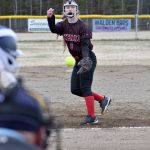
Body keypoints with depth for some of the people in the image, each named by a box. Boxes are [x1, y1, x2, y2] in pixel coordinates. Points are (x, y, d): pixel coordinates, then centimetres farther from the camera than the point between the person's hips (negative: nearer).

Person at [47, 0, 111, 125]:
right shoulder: (64, 25, 3)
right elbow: (54, 29, -17)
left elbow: (85, 45, -23)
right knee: (75, 90, 8)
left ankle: (92, 117, -7)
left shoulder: (82, 26, -16)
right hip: (78, 61, 8)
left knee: (85, 87, -11)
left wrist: (85, 59, -40)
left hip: (88, 59, -8)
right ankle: (103, 99, 20)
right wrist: (50, 17, -35)